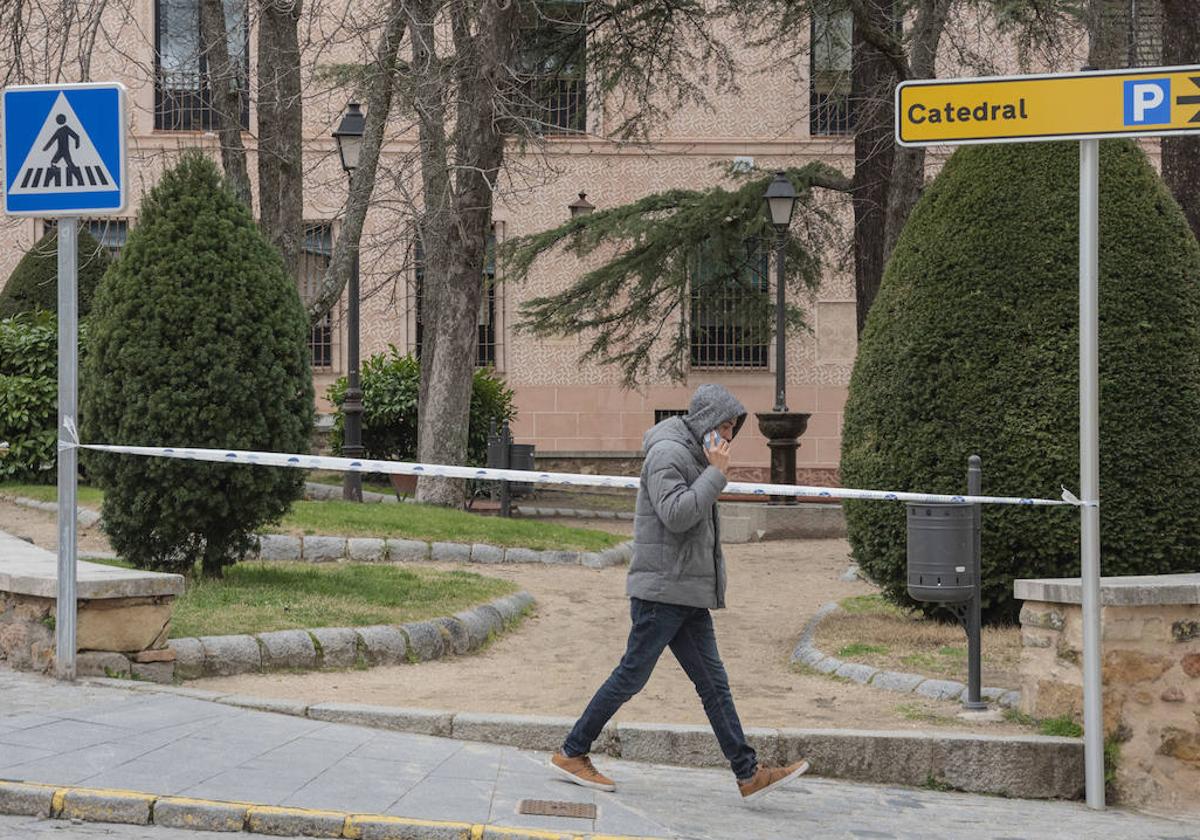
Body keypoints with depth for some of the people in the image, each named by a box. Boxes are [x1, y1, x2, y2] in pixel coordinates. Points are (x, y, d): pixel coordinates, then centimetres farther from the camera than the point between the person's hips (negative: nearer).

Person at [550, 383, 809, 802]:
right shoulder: (668, 453, -12)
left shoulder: (693, 455, 19)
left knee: (713, 683, 5)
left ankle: (749, 774, 4)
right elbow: (676, 514, -24)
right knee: (631, 676, -3)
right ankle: (572, 753, 8)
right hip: (662, 590, -10)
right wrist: (716, 474, -19)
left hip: (689, 595, 10)